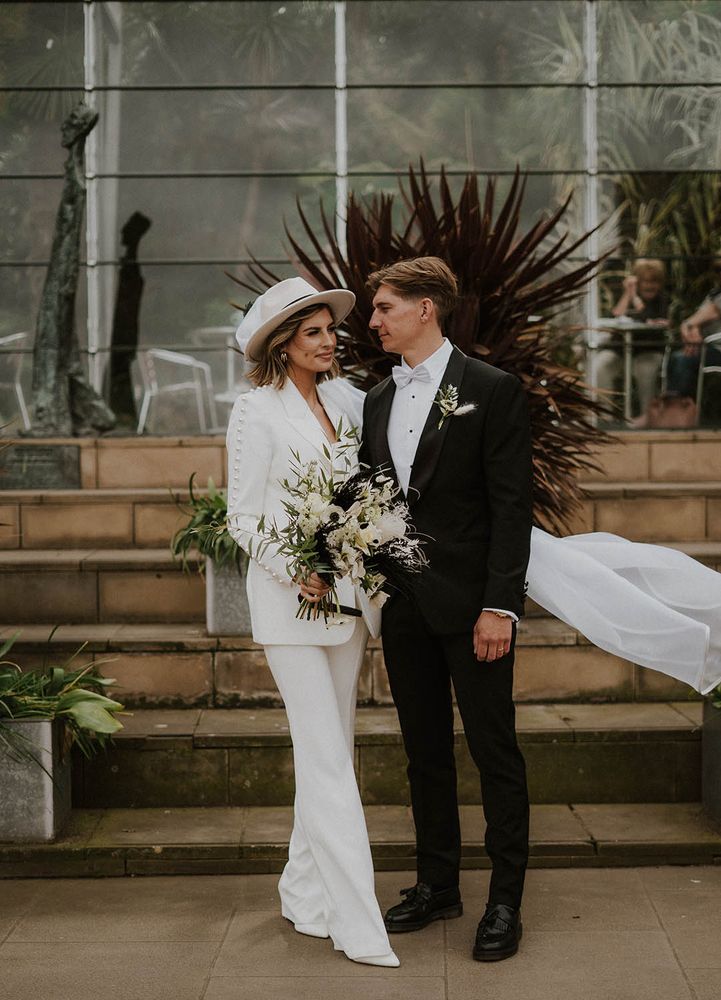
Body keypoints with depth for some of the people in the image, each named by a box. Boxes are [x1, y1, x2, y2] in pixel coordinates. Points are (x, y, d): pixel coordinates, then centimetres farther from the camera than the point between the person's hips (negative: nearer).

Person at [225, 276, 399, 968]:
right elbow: (242, 518, -5)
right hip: (290, 600, -6)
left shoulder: (348, 400, 11)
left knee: (331, 751, 11)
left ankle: (305, 894, 24)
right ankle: (357, 925, -5)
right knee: (326, 759, -8)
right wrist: (295, 573, -19)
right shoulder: (256, 413, -5)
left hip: (347, 596, 6)